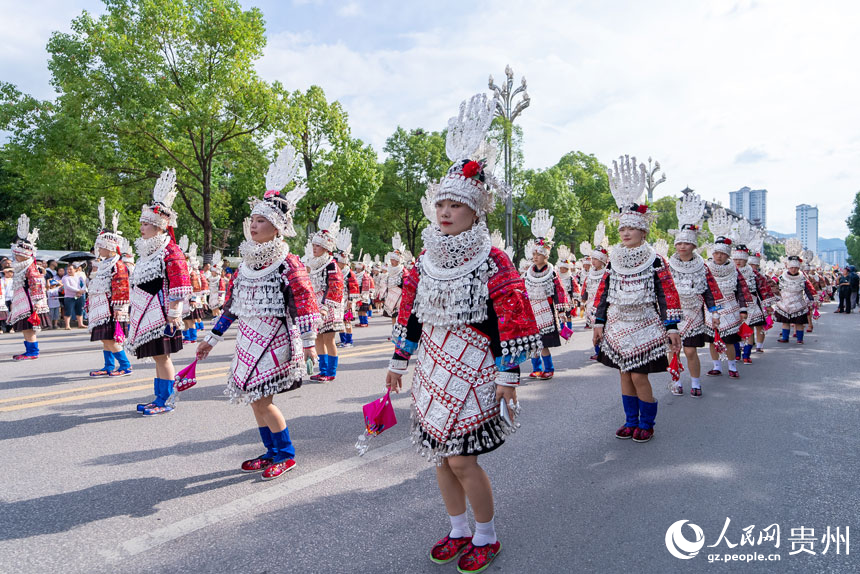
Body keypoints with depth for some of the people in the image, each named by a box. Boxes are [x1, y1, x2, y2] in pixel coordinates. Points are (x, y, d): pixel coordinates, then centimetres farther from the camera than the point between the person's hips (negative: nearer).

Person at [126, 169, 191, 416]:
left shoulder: (169, 252, -13)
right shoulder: (146, 251, 16)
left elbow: (179, 286, -19)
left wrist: (173, 314, -20)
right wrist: (135, 316, 25)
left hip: (160, 316, -9)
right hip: (146, 316, 9)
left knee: (161, 356, -2)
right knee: (157, 356, 14)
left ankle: (166, 401, 8)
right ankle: (160, 398, 23)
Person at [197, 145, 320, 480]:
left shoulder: (288, 264, -12)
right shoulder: (247, 261, 9)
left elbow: (305, 304, -15)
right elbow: (232, 304, 14)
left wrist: (308, 343, -21)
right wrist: (212, 338, 16)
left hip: (275, 340, -7)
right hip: (248, 339, 7)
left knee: (260, 400, -7)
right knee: (253, 399, 12)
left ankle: (286, 455, 12)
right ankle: (272, 452, 30)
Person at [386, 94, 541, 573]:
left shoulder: (493, 262, -10)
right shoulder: (425, 262, 7)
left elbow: (510, 320, -11)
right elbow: (410, 316, 12)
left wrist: (508, 374, -12)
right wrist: (399, 361, 13)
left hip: (474, 372, -6)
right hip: (434, 370, 6)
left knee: (462, 459, -3)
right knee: (441, 456, 13)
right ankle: (459, 530, 34)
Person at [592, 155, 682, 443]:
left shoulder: (655, 261, -6)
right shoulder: (613, 261, 5)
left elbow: (668, 296, -7)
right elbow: (603, 293, 8)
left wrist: (671, 327, -11)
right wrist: (599, 322, 4)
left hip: (644, 327, -4)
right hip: (618, 327, 4)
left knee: (639, 376, -4)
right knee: (624, 375, 10)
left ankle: (646, 424, 17)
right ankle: (631, 422, 25)